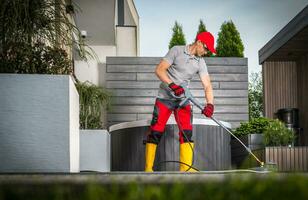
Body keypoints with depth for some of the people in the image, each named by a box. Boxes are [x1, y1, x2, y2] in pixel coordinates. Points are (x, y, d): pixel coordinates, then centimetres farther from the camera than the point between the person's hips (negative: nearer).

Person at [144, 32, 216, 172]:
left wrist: (210, 104, -20)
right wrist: (172, 85, -26)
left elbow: (207, 85, -4)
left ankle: (186, 168, -6)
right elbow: (159, 70, -13)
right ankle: (148, 168, 0)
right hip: (165, 97, -4)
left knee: (187, 131, -8)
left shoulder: (200, 62, 4)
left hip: (183, 99, 4)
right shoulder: (177, 51, -7)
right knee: (156, 131, -7)